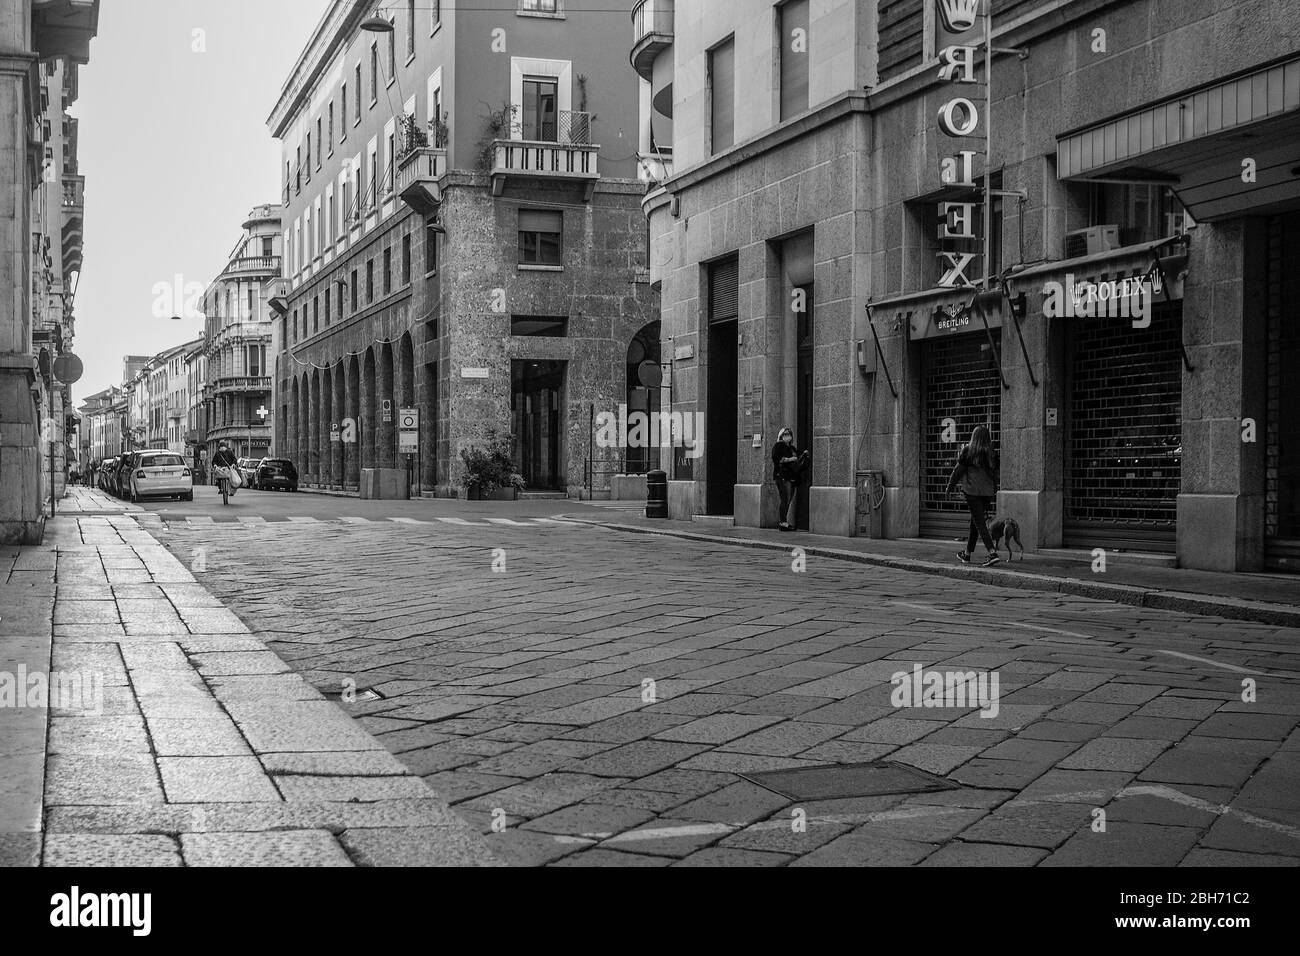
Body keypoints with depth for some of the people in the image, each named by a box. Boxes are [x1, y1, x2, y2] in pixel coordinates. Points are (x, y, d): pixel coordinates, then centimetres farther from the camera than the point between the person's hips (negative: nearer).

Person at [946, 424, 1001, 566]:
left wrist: (951, 485, 7)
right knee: (975, 522, 16)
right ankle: (967, 554, 25)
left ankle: (992, 553, -20)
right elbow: (995, 473, 11)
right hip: (988, 491, 5)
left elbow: (958, 469, -3)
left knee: (979, 523, -6)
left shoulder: (968, 450, -7)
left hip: (972, 490, -5)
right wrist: (994, 491, 21)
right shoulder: (992, 453, 6)